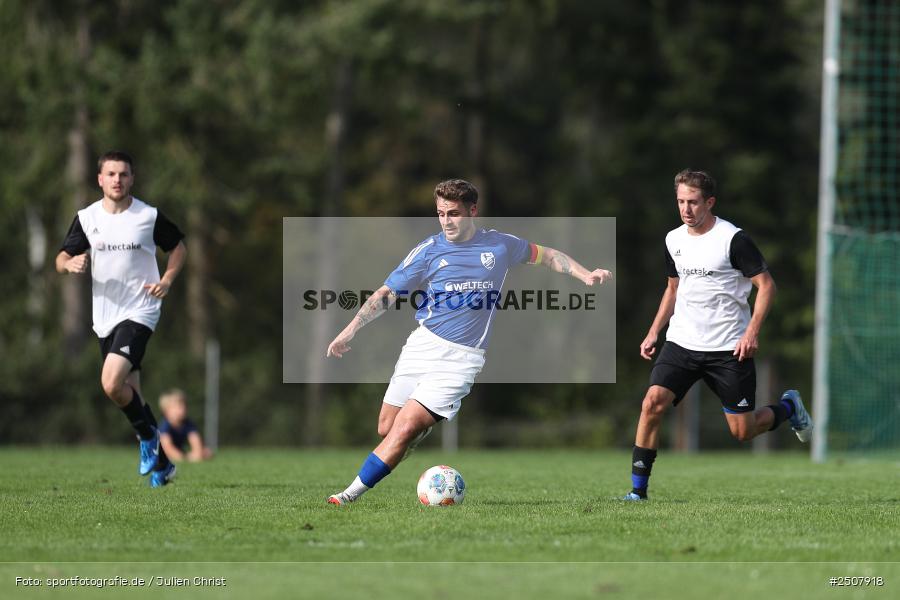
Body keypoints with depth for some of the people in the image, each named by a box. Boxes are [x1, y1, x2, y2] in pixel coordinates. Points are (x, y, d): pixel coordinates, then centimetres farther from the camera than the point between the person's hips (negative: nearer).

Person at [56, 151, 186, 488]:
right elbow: (62, 258, 8)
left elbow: (178, 247, 9)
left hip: (139, 311, -5)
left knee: (112, 383, -23)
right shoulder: (86, 218, 3)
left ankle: (147, 435, 1)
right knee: (129, 394, 11)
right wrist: (70, 264, -16)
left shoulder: (149, 217, -5)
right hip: (105, 317, 5)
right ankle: (161, 461, 26)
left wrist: (167, 280, -7)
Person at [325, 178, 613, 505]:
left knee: (404, 430, -15)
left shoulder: (500, 245, 3)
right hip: (424, 344, 3)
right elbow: (387, 294, 6)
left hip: (461, 358, -3)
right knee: (386, 428, 2)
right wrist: (350, 330, 0)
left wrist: (585, 275, 12)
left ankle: (351, 495, -13)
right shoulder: (429, 250, 2)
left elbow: (546, 255, 21)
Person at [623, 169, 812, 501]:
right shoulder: (673, 240, 7)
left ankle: (788, 406, 34)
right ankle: (638, 488, -12)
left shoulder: (733, 239, -11)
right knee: (652, 402, -17)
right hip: (681, 343, 4)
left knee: (743, 431, 1)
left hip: (729, 349, -4)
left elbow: (766, 284, -9)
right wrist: (653, 332, 14)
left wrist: (752, 331, -19)